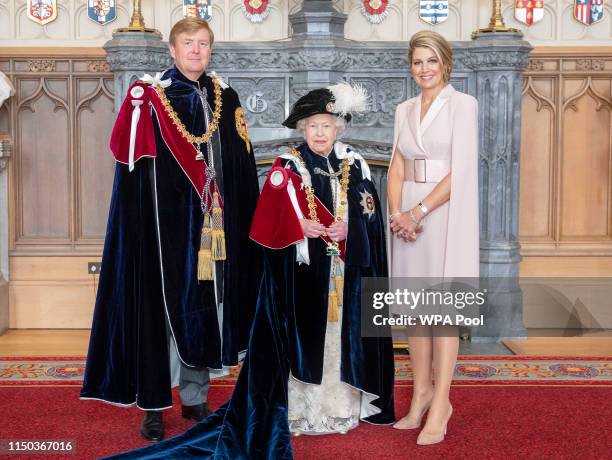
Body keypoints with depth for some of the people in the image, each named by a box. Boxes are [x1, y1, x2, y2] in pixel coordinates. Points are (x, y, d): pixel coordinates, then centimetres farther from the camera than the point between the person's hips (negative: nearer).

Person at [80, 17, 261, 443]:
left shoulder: (225, 98, 11)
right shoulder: (150, 96, -2)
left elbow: (243, 168, 12)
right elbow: (131, 160, -6)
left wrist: (243, 222, 9)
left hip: (213, 226, 4)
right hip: (165, 222, -4)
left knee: (207, 307, 9)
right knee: (164, 307, -2)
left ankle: (195, 396, 23)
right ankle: (154, 404, 10)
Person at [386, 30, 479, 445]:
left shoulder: (463, 105, -4)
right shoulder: (405, 110, 13)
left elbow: (461, 170, -12)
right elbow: (397, 168, 9)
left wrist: (419, 211, -15)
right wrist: (397, 212, -7)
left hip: (444, 214, -5)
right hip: (408, 217, 5)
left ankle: (440, 403, 3)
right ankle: (422, 392, 20)